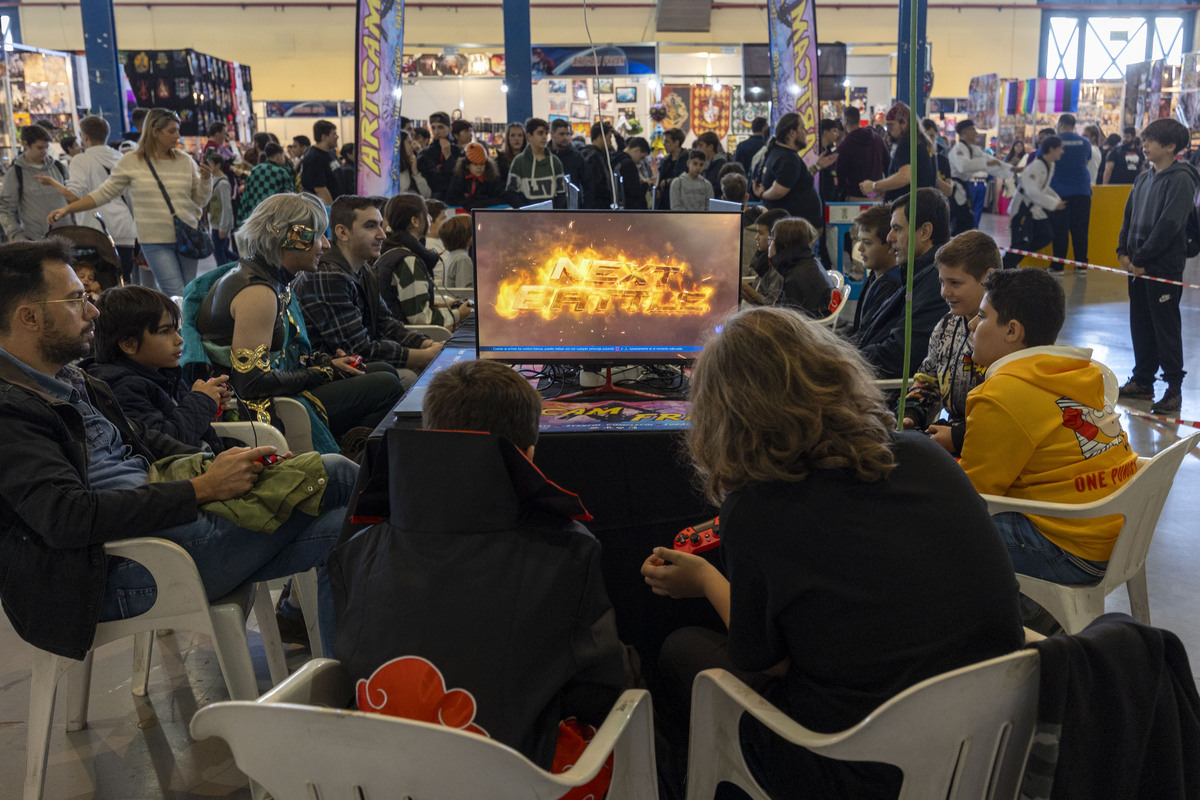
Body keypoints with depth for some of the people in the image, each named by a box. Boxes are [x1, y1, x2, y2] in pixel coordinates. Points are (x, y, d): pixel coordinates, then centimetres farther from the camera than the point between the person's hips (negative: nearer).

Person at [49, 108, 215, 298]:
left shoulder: (185, 161, 6)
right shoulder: (131, 162, 0)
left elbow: (200, 200, 10)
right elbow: (104, 194, 5)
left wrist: (206, 180, -9)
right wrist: (66, 209, 0)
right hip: (155, 241, -3)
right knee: (177, 298, -11)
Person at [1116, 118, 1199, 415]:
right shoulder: (1144, 178, 13)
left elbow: (1168, 225, -17)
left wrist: (1141, 260, -17)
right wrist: (1124, 252, 2)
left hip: (1164, 265, -8)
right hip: (1138, 265, 8)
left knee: (1166, 326, -2)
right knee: (1140, 324, 13)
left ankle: (1174, 388, 6)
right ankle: (1142, 381, 23)